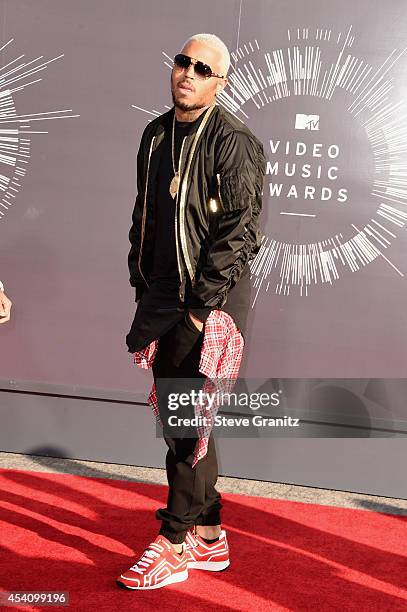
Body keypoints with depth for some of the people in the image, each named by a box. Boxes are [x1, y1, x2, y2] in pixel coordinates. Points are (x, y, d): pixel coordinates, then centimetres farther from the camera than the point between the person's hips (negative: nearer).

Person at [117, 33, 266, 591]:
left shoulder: (233, 142, -10)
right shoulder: (156, 135, 13)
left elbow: (238, 231, -14)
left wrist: (200, 306, -16)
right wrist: (141, 287, 12)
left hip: (211, 300, -7)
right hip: (164, 295, 8)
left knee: (186, 417, -5)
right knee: (175, 412, 11)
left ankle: (176, 544, 8)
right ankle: (209, 534, 24)